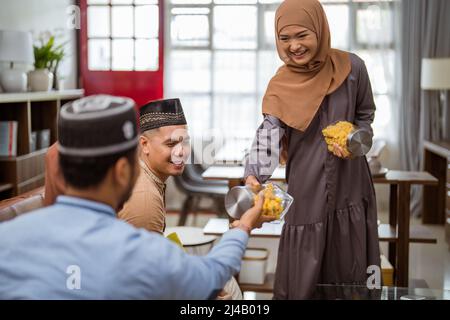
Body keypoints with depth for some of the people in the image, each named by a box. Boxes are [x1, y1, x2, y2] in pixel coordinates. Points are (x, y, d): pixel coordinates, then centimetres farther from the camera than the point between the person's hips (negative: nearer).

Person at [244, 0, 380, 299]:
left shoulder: (351, 67, -3)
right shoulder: (281, 86, -4)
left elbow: (366, 115, 10)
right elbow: (269, 132, -17)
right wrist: (254, 176, -34)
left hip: (349, 183, 1)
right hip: (307, 187, -1)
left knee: (348, 268, 8)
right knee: (303, 274, 2)